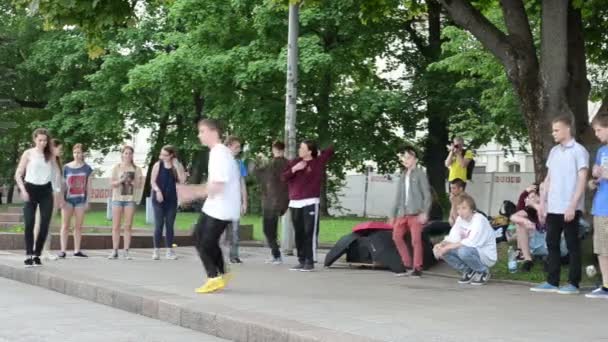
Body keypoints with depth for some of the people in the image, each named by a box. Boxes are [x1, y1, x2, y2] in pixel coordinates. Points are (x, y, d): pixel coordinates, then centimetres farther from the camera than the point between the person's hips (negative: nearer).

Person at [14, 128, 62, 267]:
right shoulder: (28, 153, 1)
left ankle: (37, 254, 8)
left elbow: (56, 173, 9)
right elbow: (18, 174, 0)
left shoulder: (50, 155, 8)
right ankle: (28, 255, -6)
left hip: (46, 191, 3)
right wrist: (23, 190, -10)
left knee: (45, 224, -2)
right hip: (31, 189, -3)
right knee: (29, 223, -10)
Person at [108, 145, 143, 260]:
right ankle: (115, 251, 2)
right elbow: (112, 183, 1)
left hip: (130, 199, 0)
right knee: (116, 226, -1)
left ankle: (126, 251, 1)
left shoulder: (136, 169, 9)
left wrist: (132, 182, -13)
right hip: (117, 198, 0)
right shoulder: (116, 167, 6)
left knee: (128, 226, -1)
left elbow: (140, 185, 6)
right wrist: (121, 181, -17)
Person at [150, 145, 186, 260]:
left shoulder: (178, 166, 3)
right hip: (158, 199, -2)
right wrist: (158, 191, -19)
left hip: (171, 199, 2)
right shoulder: (158, 165, -1)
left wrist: (177, 167, -12)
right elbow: (152, 181, -3)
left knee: (170, 225, 5)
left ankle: (169, 250, 10)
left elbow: (182, 181, -7)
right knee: (159, 225, -4)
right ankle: (156, 251, -1)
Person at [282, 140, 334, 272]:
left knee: (310, 233, -9)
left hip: (310, 203, -5)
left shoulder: (318, 162, 0)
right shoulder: (295, 162, 11)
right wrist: (294, 169, -9)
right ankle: (301, 261, 14)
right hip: (295, 203, 5)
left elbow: (331, 150, 9)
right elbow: (284, 177, 5)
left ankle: (310, 262, -6)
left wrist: (320, 153, 15)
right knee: (299, 234, 7)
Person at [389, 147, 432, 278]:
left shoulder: (420, 174, 0)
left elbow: (427, 194, -5)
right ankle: (407, 265, 10)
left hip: (416, 213, -6)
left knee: (416, 240, -7)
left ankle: (417, 268, -1)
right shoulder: (402, 176, 18)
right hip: (403, 213, 6)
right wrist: (393, 214, 17)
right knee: (397, 236, 0)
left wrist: (425, 212, -15)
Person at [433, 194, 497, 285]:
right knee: (440, 250, -11)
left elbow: (471, 242, -31)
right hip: (471, 252, 7)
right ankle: (469, 272, 4)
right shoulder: (460, 219, 1)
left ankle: (483, 272, -8)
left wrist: (447, 247, -30)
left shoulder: (479, 220, -21)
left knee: (463, 251, -37)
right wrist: (441, 245, -22)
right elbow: (452, 239, 0)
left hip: (487, 256, -7)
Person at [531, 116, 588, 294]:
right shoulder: (554, 151, 15)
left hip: (569, 208, -7)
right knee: (552, 244, 7)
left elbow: (582, 180, -11)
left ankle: (573, 283, 5)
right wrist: (542, 203, 12)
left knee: (572, 245, 0)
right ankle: (552, 282, 13)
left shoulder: (579, 151, -6)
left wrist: (572, 206, -17)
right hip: (553, 207, 7)